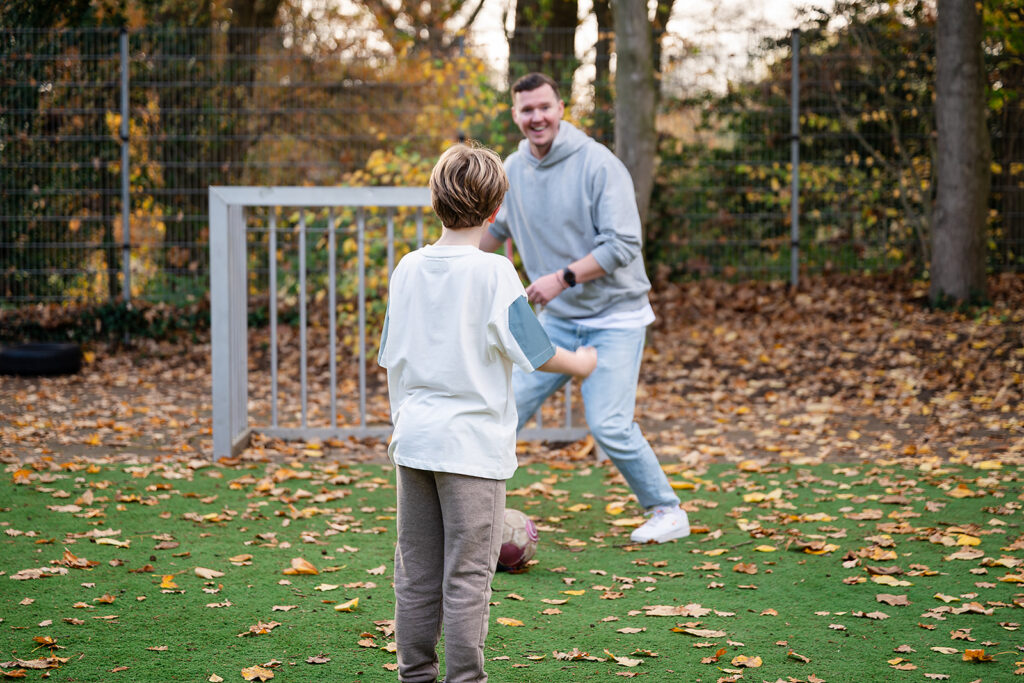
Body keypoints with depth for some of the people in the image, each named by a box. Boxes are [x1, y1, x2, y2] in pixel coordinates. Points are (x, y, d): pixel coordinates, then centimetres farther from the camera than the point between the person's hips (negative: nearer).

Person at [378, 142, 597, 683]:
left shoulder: (408, 269, 6)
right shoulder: (493, 273, -11)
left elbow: (391, 360, 12)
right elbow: (536, 355, -7)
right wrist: (581, 363, 12)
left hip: (414, 437, 6)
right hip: (471, 445, -5)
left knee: (416, 573, 11)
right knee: (467, 578, 0)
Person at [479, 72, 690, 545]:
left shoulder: (597, 164, -16)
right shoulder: (514, 169, 3)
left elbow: (622, 245, -22)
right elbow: (492, 231, 22)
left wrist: (562, 278, -27)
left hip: (614, 317, -6)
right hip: (556, 320, 6)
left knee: (609, 426, -14)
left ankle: (668, 513, 4)